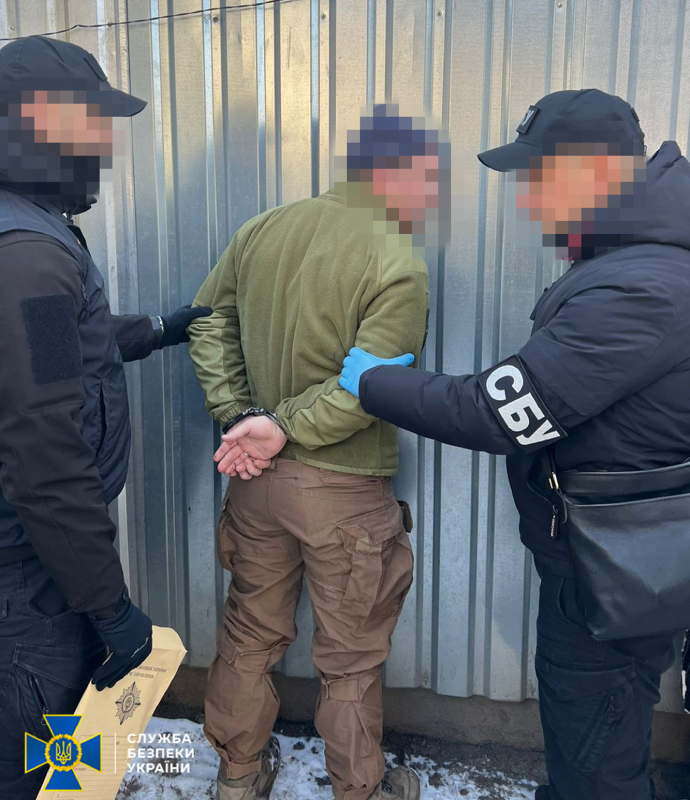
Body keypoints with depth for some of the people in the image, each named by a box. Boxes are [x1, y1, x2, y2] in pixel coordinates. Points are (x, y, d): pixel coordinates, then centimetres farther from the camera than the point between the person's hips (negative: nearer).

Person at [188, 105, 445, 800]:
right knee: (351, 656, 15)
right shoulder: (398, 264, -17)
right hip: (344, 487, -5)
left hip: (257, 475, 6)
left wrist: (236, 416, -1)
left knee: (250, 630, 23)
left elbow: (207, 325, 5)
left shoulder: (261, 230, 3)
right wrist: (283, 427, -14)